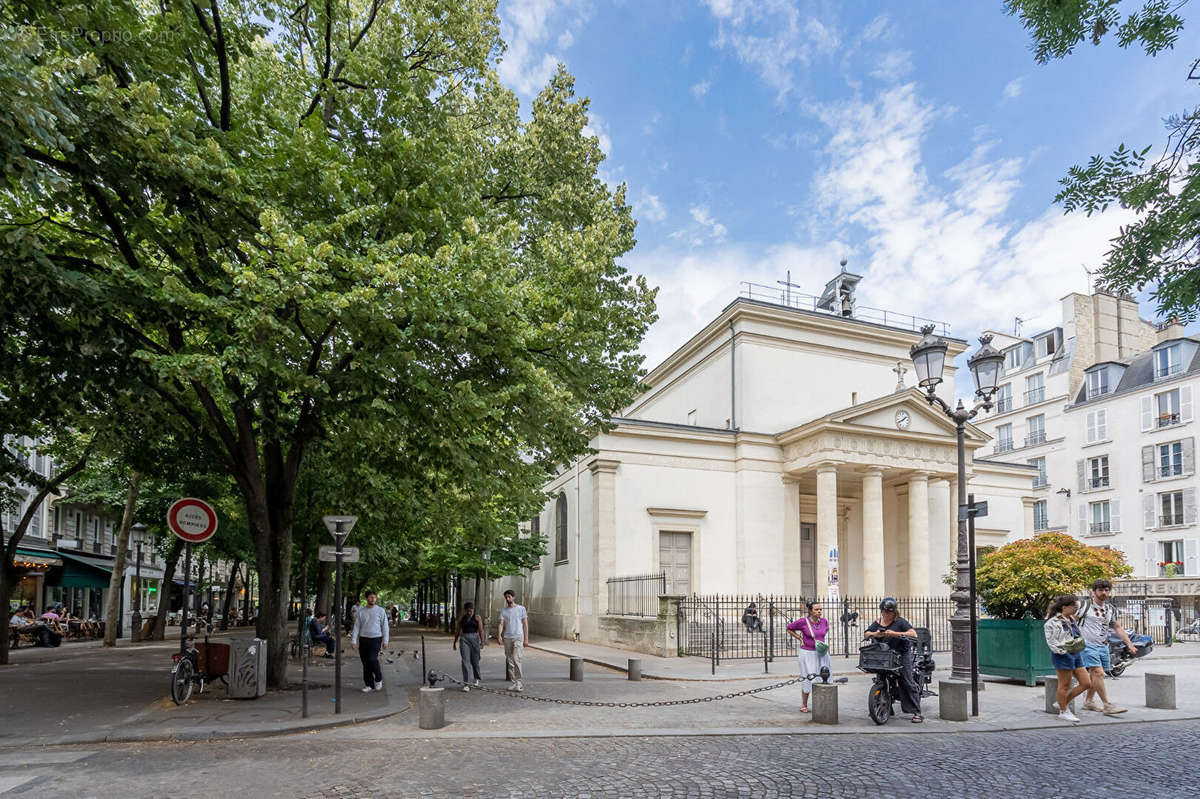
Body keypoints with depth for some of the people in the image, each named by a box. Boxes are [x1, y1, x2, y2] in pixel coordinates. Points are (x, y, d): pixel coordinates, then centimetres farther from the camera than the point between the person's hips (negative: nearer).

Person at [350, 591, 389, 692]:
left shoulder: (380, 611, 2)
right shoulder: (360, 612, 7)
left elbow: (385, 626, 3)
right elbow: (356, 627, 8)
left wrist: (385, 641, -3)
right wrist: (353, 641, 0)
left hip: (376, 639, -3)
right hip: (363, 639, 3)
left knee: (372, 659, -19)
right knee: (365, 663, 3)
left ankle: (378, 679, 4)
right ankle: (369, 685, 14)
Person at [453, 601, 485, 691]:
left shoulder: (477, 618, 0)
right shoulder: (461, 619, 10)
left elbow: (481, 630, -8)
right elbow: (458, 631, 18)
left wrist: (482, 641, -18)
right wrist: (455, 642, 21)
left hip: (474, 638, -2)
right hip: (464, 639, 2)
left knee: (475, 660, 8)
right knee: (465, 661, -9)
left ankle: (477, 678, 35)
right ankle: (466, 683, -10)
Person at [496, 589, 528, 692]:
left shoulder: (521, 609, 4)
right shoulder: (503, 611, 10)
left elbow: (525, 624, 4)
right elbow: (501, 624, 1)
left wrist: (526, 639, -3)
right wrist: (499, 635, -18)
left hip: (518, 637, -4)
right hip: (507, 638, 4)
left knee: (516, 659, -17)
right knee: (509, 661, 5)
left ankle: (518, 682, -11)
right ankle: (514, 683, 13)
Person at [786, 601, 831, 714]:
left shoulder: (823, 621, 1)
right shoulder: (803, 621, -12)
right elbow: (789, 629, 0)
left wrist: (822, 640, 10)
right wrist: (800, 639, -4)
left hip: (821, 653, 4)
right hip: (807, 653, -4)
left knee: (824, 678, 2)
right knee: (808, 678, -1)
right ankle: (804, 705, 13)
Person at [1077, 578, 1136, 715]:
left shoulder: (1111, 610, 13)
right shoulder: (1085, 605, -6)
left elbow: (1118, 628, 19)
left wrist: (1130, 644, 10)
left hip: (1103, 646, 6)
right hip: (1088, 645, -6)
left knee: (1095, 675, 10)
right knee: (1098, 673, -16)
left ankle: (1089, 701, 25)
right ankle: (1107, 705, -14)